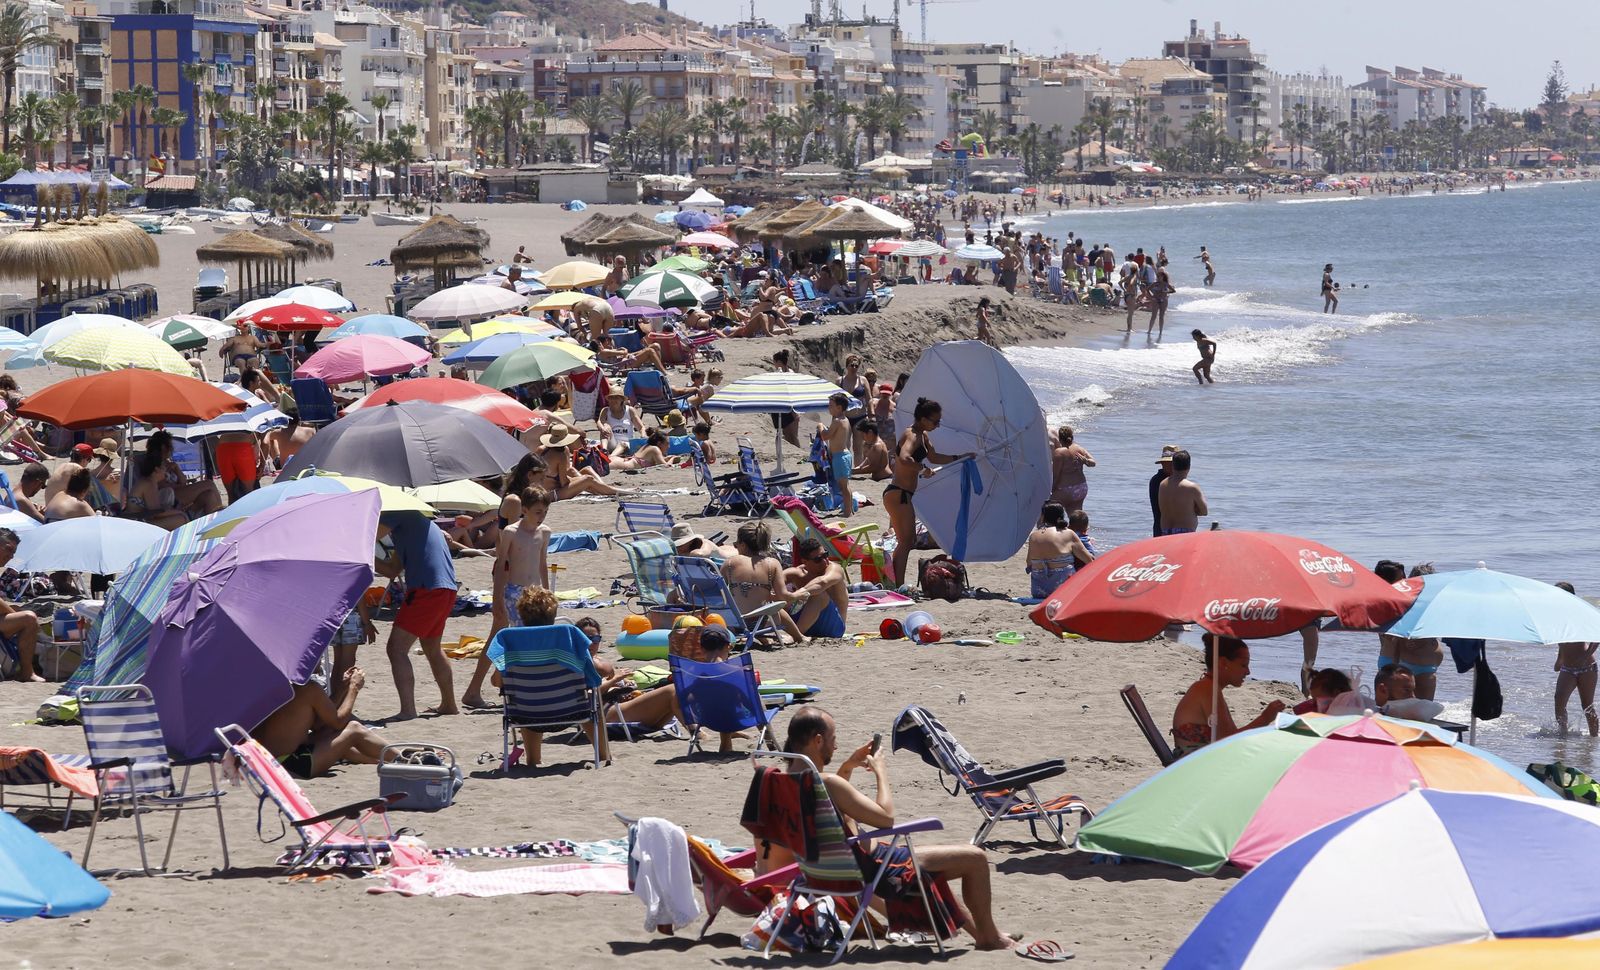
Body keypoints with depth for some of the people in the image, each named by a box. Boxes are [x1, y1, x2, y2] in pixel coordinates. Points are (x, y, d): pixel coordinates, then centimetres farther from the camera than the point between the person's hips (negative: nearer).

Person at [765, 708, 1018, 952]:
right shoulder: (827, 784, -29)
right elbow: (885, 817, -24)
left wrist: (847, 767, 14)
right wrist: (881, 772, -11)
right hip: (873, 869, -10)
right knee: (975, 858, 1)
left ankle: (976, 930, 47)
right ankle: (990, 938, 20)